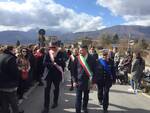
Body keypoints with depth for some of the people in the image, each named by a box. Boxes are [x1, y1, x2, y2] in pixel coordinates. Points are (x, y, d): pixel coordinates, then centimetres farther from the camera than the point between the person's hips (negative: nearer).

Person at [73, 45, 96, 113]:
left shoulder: (91, 59, -5)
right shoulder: (77, 59, -4)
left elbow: (94, 70, -2)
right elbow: (75, 71, 0)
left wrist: (92, 82, -3)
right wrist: (75, 81, -3)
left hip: (88, 81, 1)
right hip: (79, 81, -1)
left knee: (86, 96, 18)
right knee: (78, 97, 1)